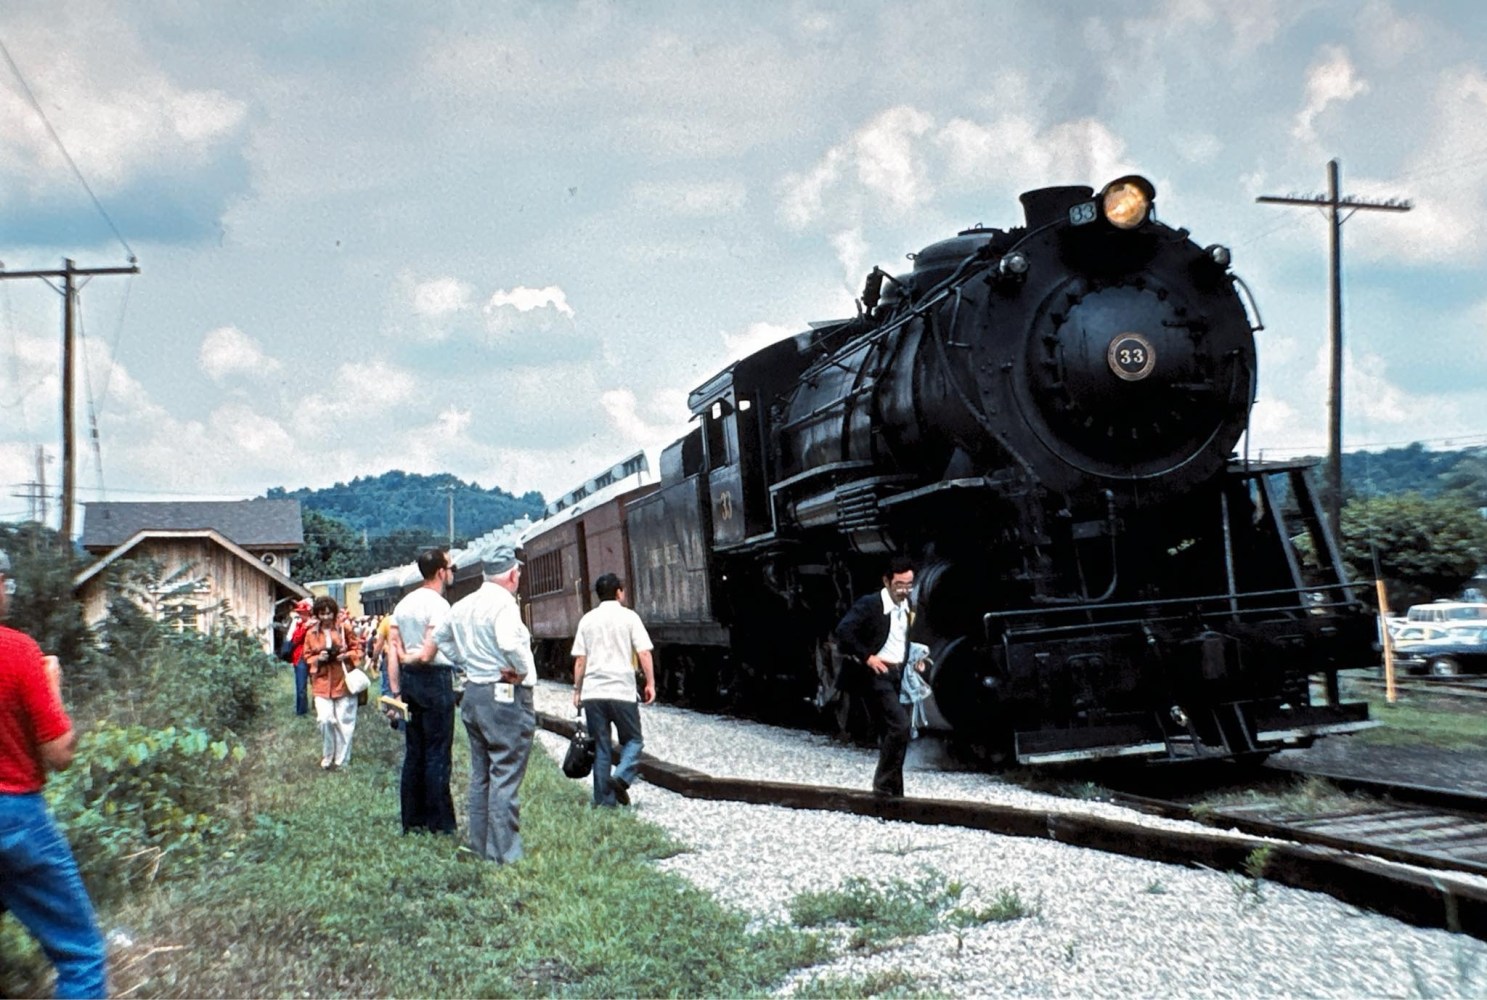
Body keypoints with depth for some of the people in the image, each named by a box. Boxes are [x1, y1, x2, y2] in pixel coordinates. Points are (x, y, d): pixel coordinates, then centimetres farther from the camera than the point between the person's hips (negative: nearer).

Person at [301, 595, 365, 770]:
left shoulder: (345, 628, -3)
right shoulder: (311, 633, 2)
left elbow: (358, 649, 4)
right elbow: (307, 657, 9)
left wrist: (347, 655, -15)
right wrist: (318, 659, -11)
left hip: (344, 680, -1)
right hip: (322, 682, 1)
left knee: (344, 722, 3)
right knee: (325, 720, -10)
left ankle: (342, 760, 16)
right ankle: (327, 757, 11)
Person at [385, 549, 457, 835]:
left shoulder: (403, 604, 11)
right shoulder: (438, 605, -13)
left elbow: (392, 651, 9)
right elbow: (428, 654, -19)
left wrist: (396, 692, 9)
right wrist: (409, 658, 1)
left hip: (408, 681, 8)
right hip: (435, 680, -8)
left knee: (413, 752, 12)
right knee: (438, 754, -2)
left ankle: (412, 821, 18)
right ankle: (439, 824, 3)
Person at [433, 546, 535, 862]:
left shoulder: (462, 605, 8)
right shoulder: (503, 602, -16)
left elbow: (440, 637, 23)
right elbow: (510, 642, -32)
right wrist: (523, 670, -16)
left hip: (473, 692, 8)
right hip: (506, 695, -8)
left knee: (481, 774, 16)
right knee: (505, 776, -3)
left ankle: (480, 846, 25)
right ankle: (504, 853, 0)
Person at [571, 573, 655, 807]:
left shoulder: (587, 619, 10)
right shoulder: (629, 617, 1)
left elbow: (579, 659, 8)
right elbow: (644, 653, -5)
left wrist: (577, 689, 13)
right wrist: (650, 683, 0)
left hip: (592, 691, 3)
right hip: (622, 691, -3)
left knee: (600, 746, 9)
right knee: (632, 740, 10)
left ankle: (604, 798, 8)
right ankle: (621, 777, -14)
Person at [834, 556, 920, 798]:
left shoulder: (908, 608, 12)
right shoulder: (869, 604, -12)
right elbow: (843, 631, -21)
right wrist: (867, 657, -21)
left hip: (898, 674, 8)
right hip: (877, 673, -8)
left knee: (890, 733, 13)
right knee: (900, 725, -19)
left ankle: (891, 790, 21)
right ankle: (885, 785, -10)